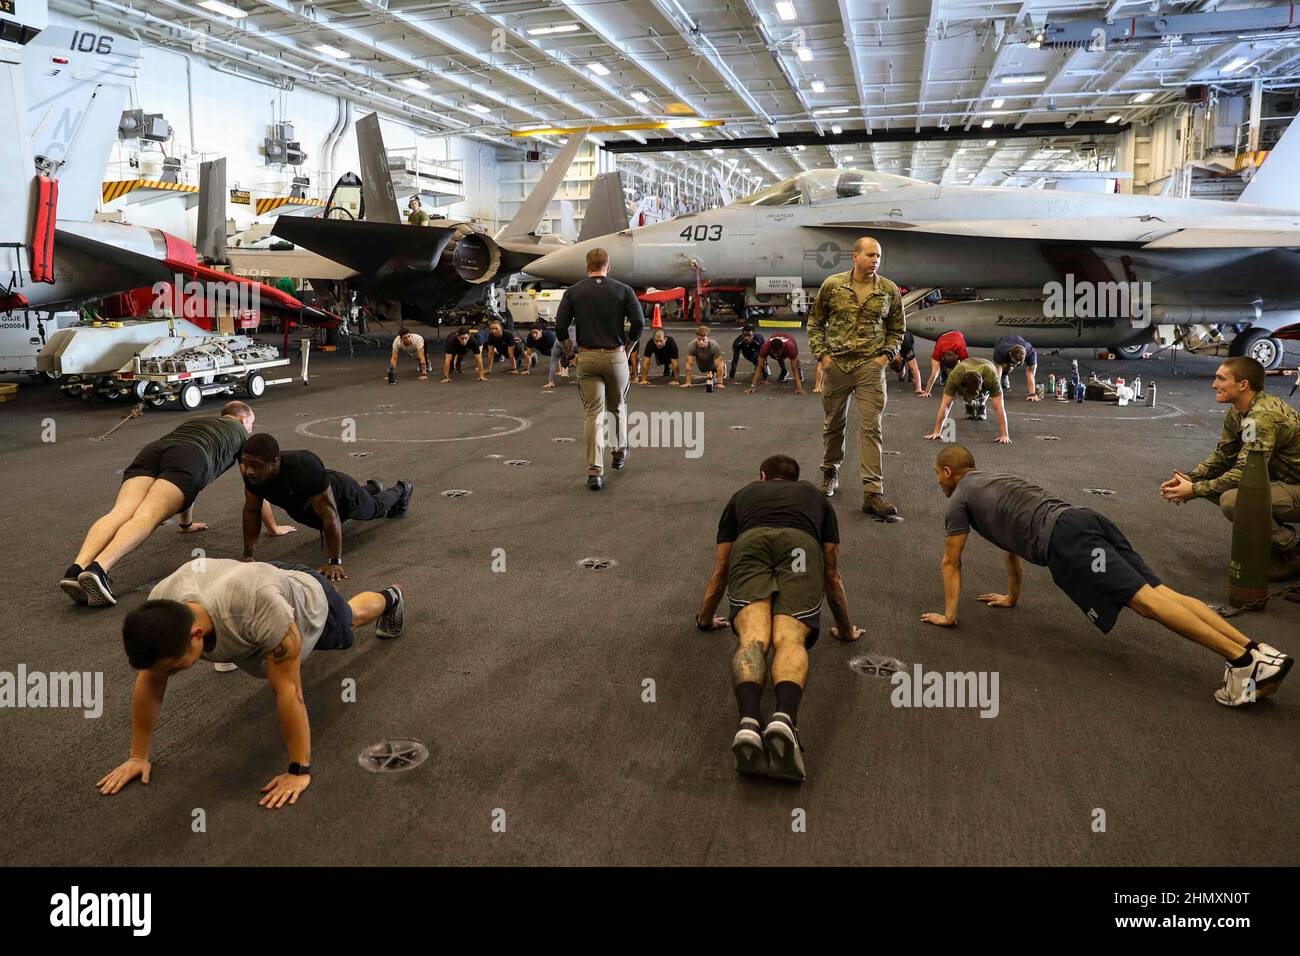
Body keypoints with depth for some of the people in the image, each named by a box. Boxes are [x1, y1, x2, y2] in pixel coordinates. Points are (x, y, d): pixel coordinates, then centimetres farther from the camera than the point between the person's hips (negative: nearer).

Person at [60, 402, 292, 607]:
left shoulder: (196, 422, 47)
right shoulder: (240, 433, 34)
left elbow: (188, 483, 55)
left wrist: (187, 524, 66)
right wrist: (273, 528, 45)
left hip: (152, 450, 5)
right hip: (188, 459, -5)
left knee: (120, 513, -16)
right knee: (147, 517, -24)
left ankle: (77, 569, -40)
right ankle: (97, 569, -47)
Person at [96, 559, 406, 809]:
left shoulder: (258, 609, -53)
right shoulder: (158, 609, -36)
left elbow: (289, 691, -44)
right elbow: (150, 682, -20)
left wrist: (299, 771, -37)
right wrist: (138, 756, -14)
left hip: (310, 602, -3)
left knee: (351, 618, 32)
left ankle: (389, 599, 65)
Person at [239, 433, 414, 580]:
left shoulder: (305, 468, -49)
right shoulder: (252, 474, -33)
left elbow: (330, 515, -44)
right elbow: (251, 511, -16)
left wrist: (335, 562, -42)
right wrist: (248, 556, -17)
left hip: (343, 495, -5)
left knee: (375, 507, 28)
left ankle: (402, 490, 59)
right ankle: (371, 489, 67)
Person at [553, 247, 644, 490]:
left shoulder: (573, 291, 3)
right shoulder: (623, 290, 1)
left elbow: (560, 327, -4)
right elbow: (638, 323, -7)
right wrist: (627, 348, 8)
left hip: (587, 358, 0)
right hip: (616, 356, 0)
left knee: (594, 414, 1)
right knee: (618, 407, 22)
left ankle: (594, 472, -6)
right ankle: (620, 452, 39)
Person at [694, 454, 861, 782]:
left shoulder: (742, 495, 41)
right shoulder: (815, 496, 42)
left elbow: (720, 571, 43)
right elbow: (832, 575, 44)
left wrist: (705, 619, 59)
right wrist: (846, 630, 57)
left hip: (750, 543, 0)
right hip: (800, 545, 0)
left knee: (752, 637, -17)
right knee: (790, 640, -17)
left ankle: (749, 722, -46)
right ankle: (785, 719, -48)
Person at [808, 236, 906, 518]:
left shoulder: (889, 290, 2)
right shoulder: (832, 285, 0)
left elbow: (897, 329, 12)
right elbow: (815, 322, 9)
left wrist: (886, 355, -1)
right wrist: (821, 354, 0)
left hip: (870, 366, -1)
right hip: (836, 364, 1)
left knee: (871, 428, -8)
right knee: (834, 423, 14)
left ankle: (873, 492, -10)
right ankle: (830, 472, 36)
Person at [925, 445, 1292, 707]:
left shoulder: (960, 499, 13)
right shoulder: (997, 480, 38)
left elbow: (951, 562, 12)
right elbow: (1013, 540, 46)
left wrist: (949, 614, 20)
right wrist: (1011, 596, 52)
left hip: (1063, 541, -8)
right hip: (1085, 519, 8)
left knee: (1145, 600, -18)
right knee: (1159, 591, -3)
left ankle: (1243, 660, -27)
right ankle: (1259, 651, -15)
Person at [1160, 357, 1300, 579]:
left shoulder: (1263, 417, -26)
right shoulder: (1237, 414, 4)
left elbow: (1245, 473, -29)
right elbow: (1221, 456, 8)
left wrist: (1195, 490, -23)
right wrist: (1189, 478, -8)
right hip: (1281, 480, 10)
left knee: (1232, 500, -31)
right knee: (1211, 482, 2)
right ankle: (1271, 539, 10)